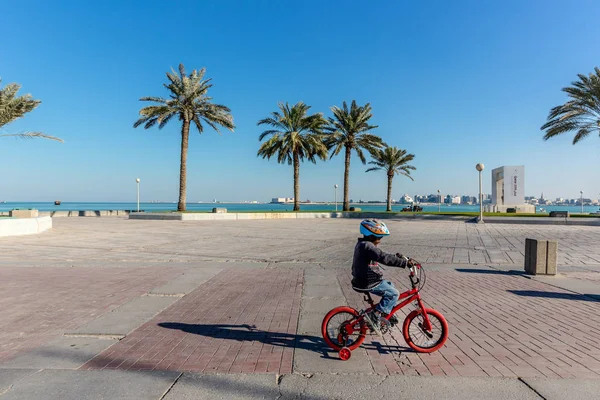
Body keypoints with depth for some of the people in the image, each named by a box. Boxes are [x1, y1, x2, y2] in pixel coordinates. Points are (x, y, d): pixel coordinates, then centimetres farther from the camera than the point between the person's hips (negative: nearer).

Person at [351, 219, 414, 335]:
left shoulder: (362, 244, 11)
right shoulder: (367, 246, -23)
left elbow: (382, 256, 19)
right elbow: (385, 258, -30)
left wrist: (396, 256, 13)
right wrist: (405, 263, -28)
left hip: (364, 279, 10)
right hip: (368, 283, -10)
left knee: (390, 286, 23)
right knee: (394, 294, -6)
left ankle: (387, 314, 31)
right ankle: (374, 316, -6)